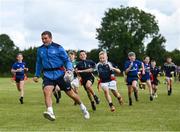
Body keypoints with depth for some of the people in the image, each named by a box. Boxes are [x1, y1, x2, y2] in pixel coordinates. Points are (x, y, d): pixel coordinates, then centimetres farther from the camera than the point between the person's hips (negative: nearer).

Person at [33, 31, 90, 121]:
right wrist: (37, 75, 22)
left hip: (60, 74, -2)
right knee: (46, 91, -26)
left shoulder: (58, 48, -5)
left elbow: (67, 60, -1)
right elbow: (39, 63, 22)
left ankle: (83, 108, 30)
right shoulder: (40, 50, 8)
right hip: (48, 75, 2)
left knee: (70, 93, 6)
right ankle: (50, 113, -36)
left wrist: (69, 70, -18)